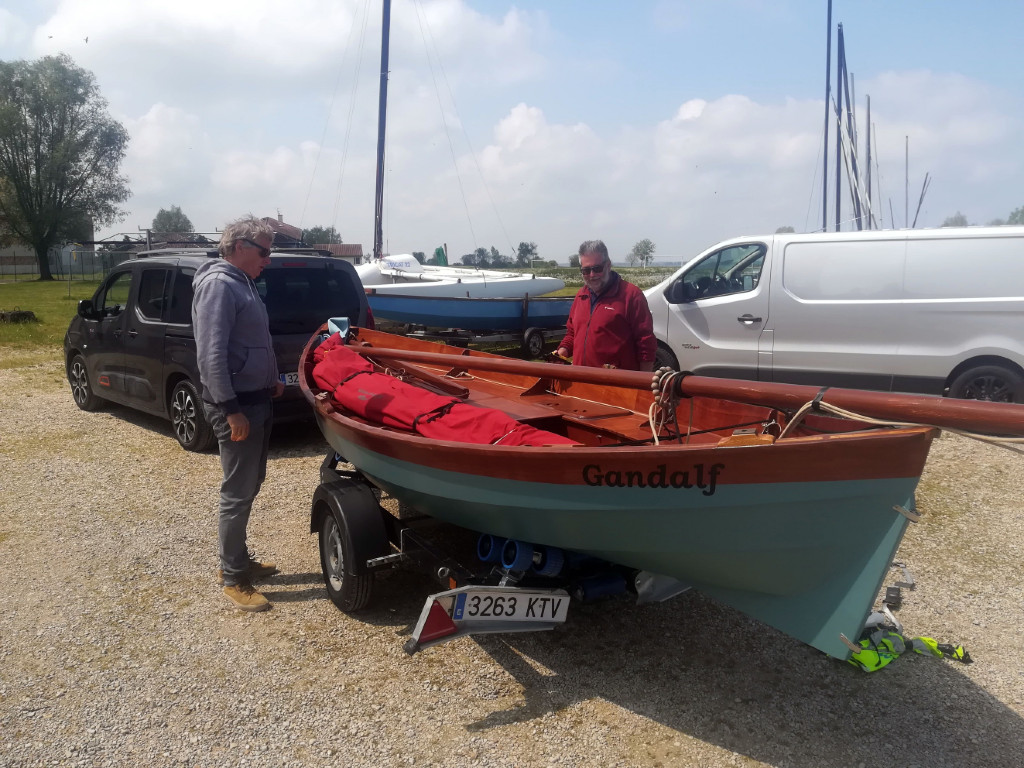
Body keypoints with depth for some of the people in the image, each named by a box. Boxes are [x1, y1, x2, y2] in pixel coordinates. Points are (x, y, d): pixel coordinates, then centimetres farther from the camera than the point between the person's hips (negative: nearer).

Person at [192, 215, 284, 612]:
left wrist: (269, 381, 16)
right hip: (236, 405, -10)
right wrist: (231, 410, -25)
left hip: (256, 400, 10)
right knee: (238, 493, -2)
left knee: (250, 485, 18)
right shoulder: (218, 285, -16)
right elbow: (211, 354, -23)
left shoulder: (241, 283, 15)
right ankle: (233, 578, 9)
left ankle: (238, 559, 31)